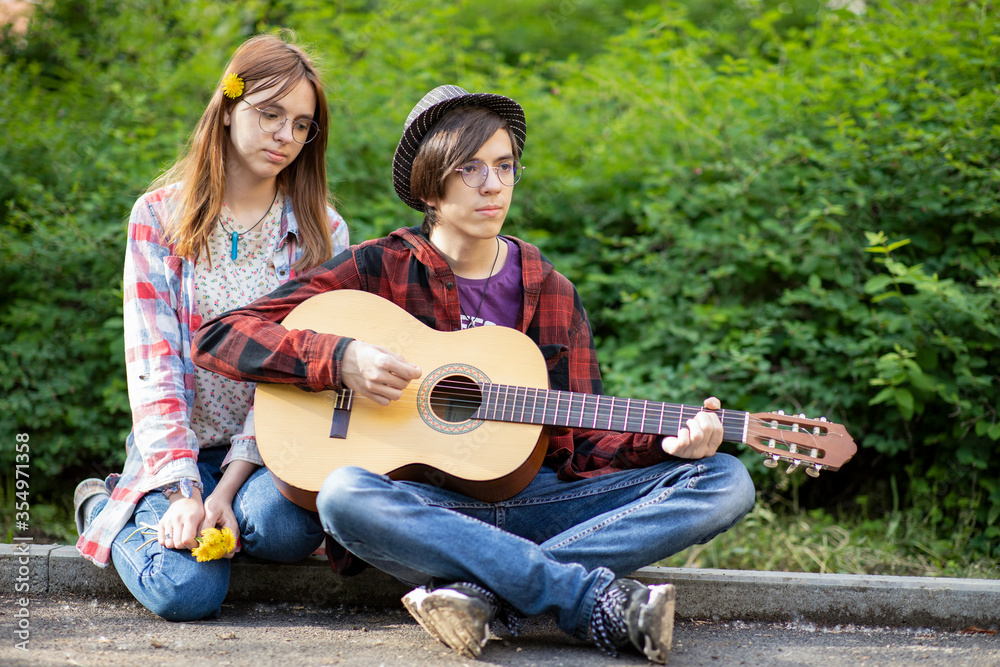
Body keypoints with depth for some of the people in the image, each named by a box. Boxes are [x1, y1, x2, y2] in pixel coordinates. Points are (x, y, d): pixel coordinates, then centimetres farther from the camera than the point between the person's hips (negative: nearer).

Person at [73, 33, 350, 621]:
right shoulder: (159, 217, -1)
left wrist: (226, 489, -18)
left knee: (288, 527, -34)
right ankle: (107, 510, 8)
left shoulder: (322, 233, 1)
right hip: (176, 448, 0)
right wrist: (184, 489, -21)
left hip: (268, 447, 1)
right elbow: (153, 365, -8)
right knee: (186, 589, -26)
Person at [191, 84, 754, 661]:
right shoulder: (379, 269, 1)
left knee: (725, 481, -15)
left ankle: (484, 594, -31)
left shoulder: (552, 294, 12)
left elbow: (579, 440, 10)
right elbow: (219, 337, -4)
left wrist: (666, 444, -9)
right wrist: (342, 359, -19)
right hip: (420, 501, -3)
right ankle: (604, 603, -37)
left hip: (533, 495, 4)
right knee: (345, 494, -37)